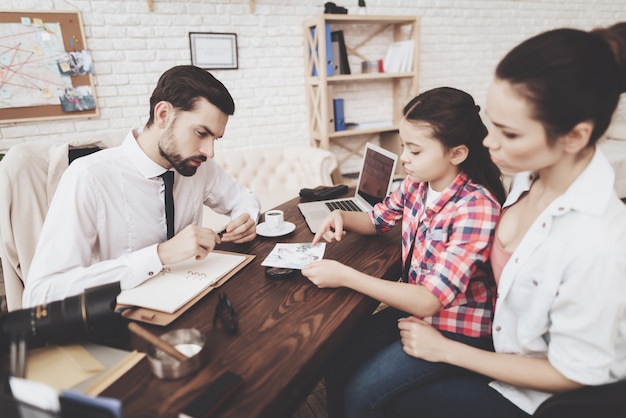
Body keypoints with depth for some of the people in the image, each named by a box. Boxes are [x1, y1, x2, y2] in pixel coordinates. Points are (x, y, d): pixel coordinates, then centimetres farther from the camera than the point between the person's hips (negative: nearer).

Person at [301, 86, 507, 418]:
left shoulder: (476, 207, -27)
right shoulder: (417, 183, -7)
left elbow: (429, 301, -29)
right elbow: (377, 219, 13)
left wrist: (344, 276, -30)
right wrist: (341, 217, -10)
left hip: (456, 328, -6)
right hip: (412, 306, 6)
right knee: (335, 364, -3)